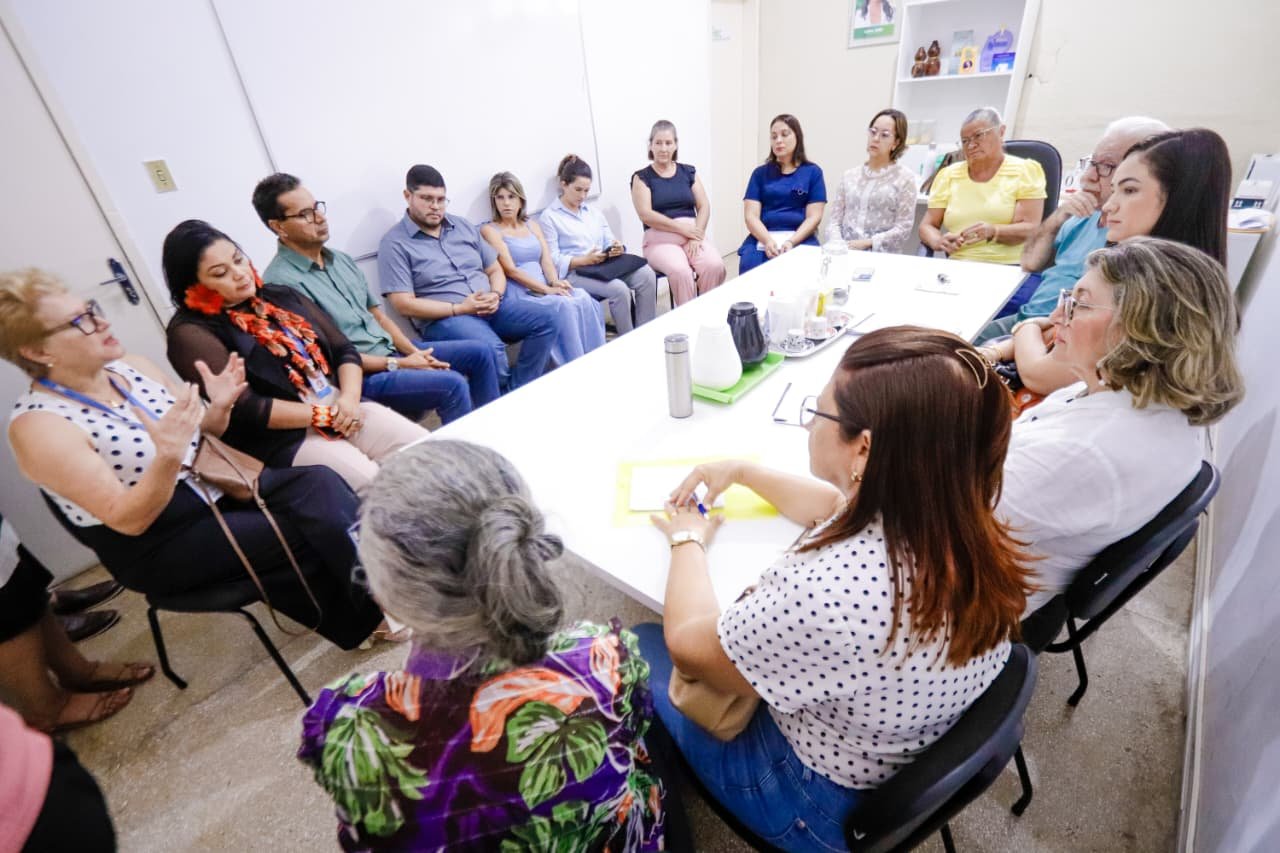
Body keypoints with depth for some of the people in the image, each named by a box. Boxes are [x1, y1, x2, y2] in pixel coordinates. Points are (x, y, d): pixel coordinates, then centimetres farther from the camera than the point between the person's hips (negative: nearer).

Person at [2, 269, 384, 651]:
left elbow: (201, 433, 12)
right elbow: (127, 520, -21)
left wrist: (220, 407, -11)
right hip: (161, 546, -6)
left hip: (214, 486, 6)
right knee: (308, 532, -22)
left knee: (318, 483, -19)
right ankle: (371, 615, -3)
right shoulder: (39, 425, -16)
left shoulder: (131, 367, 2)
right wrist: (168, 456, -37)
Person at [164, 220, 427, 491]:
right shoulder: (191, 332, -3)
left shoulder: (281, 296, 15)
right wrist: (327, 416, -14)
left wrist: (349, 398, -8)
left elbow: (344, 349, 11)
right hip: (286, 438, -5)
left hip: (343, 409, 6)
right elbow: (246, 409, -13)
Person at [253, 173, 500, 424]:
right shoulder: (281, 282, -16)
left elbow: (377, 313, 13)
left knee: (480, 353, 3)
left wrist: (414, 352, -3)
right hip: (357, 376, -8)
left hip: (393, 351, 9)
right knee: (452, 385, -27)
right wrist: (399, 364, -16)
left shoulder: (341, 259, 10)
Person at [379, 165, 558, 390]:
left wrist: (496, 295, -6)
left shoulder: (463, 226, 16)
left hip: (491, 308, 6)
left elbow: (495, 270, 18)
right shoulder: (394, 243, -1)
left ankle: (516, 392, -11)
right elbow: (404, 304, -10)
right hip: (443, 319, -6)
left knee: (547, 316, -14)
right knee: (491, 347, -36)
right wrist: (460, 308, -16)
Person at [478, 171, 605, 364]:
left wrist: (555, 282, -12)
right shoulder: (490, 230, 3)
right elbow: (510, 270, -9)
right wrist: (547, 289, -18)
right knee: (565, 306, -31)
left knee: (585, 300, -23)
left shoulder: (533, 225, 21)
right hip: (518, 293, -5)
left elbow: (546, 261, 11)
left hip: (544, 288, 5)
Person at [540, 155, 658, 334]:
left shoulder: (592, 210, 23)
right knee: (619, 289, -33)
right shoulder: (549, 216, 2)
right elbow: (553, 261, -7)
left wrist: (617, 249, -8)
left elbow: (609, 241, 17)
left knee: (647, 274, -21)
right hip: (574, 273, -6)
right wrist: (585, 260, -20)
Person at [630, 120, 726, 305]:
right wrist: (683, 228, -14)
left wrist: (696, 236, -11)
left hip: (693, 235, 3)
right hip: (661, 239, -3)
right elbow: (646, 215, -8)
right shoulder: (642, 177, 5)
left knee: (715, 266, -27)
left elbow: (704, 207, 7)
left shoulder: (688, 172, 15)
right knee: (680, 271, -34)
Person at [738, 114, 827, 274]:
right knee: (750, 268, -31)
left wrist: (791, 241, -16)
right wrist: (768, 241, -16)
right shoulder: (760, 173, 15)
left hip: (800, 239, -1)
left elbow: (813, 217, 2)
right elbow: (751, 216, 3)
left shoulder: (813, 172, 11)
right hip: (762, 239, 1)